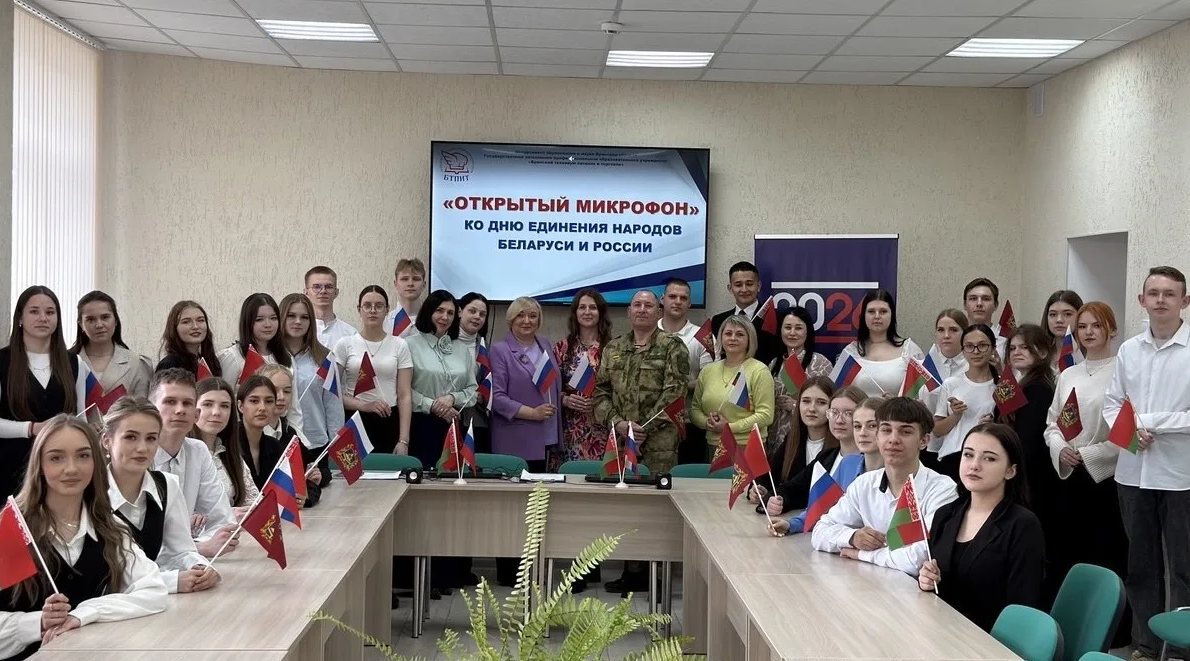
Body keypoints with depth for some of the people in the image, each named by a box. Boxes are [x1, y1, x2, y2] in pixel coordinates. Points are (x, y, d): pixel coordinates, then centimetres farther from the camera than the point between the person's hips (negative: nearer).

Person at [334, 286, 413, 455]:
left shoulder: (400, 345, 5)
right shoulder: (345, 344, 3)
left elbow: (405, 395, 2)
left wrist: (403, 440, -5)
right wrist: (363, 405, -16)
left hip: (389, 423, 1)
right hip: (355, 422, -1)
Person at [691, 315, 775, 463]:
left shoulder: (759, 371, -3)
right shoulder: (708, 371, 12)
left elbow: (765, 415, -10)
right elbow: (695, 409, 15)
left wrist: (730, 427, -15)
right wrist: (707, 422, -6)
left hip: (748, 448, -4)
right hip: (713, 448, 4)